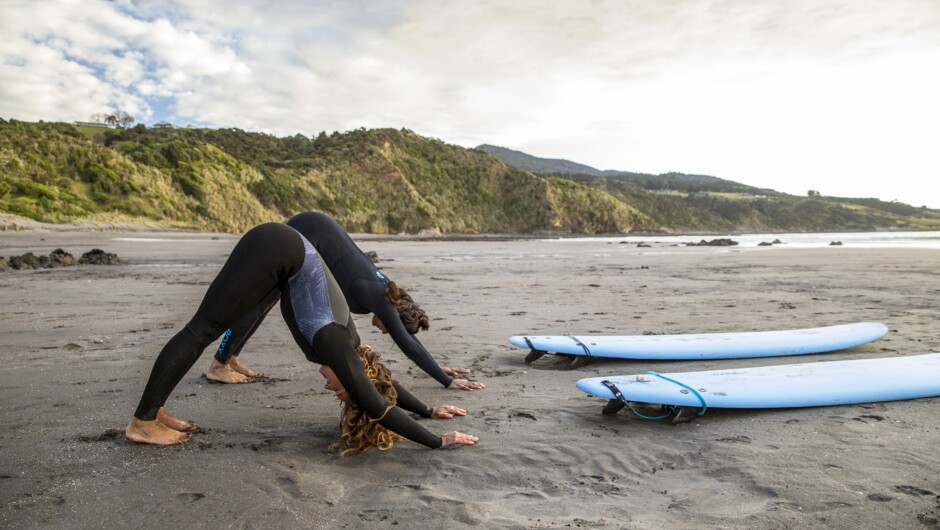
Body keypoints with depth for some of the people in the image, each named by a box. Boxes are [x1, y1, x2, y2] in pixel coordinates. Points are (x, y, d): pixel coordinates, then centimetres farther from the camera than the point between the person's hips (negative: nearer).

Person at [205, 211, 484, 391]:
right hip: (309, 232, -8)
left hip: (316, 232, 8)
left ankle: (231, 358, 26)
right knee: (259, 300, -1)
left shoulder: (388, 293, 2)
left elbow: (407, 333, 14)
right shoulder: (380, 298, -19)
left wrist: (438, 367, 18)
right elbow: (407, 344, -23)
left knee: (265, 299, 15)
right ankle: (219, 365, 10)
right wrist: (448, 381, -22)